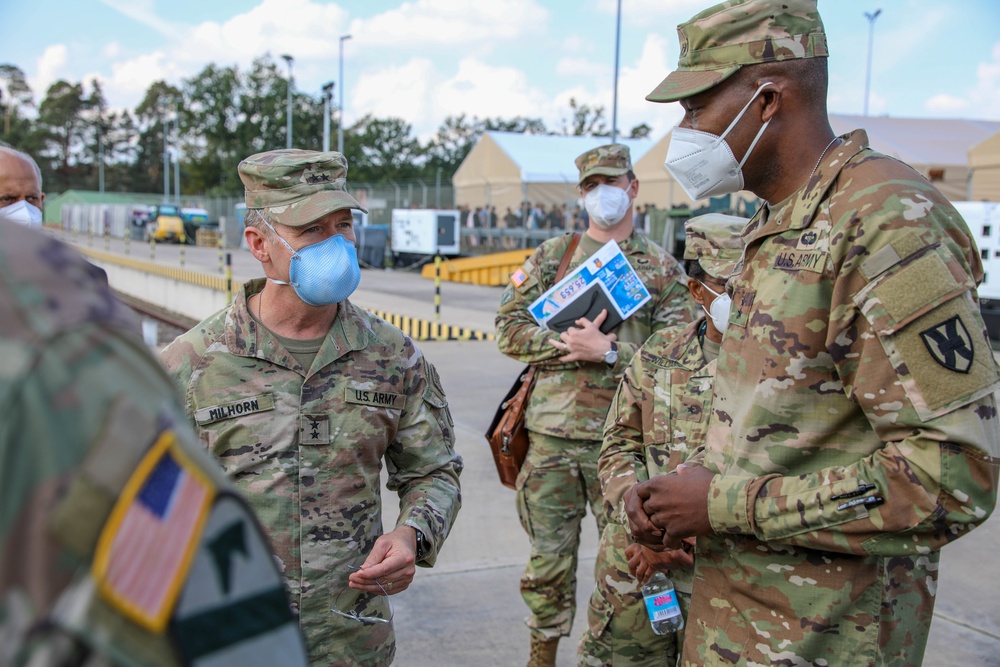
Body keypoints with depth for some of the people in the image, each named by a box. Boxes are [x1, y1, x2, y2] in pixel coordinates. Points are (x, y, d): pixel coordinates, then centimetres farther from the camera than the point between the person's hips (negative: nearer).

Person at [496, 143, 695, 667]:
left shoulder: (662, 267, 5)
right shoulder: (553, 255, 9)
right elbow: (510, 327, 4)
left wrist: (608, 352, -15)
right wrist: (567, 344, -11)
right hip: (553, 433, 1)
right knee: (549, 556, 10)